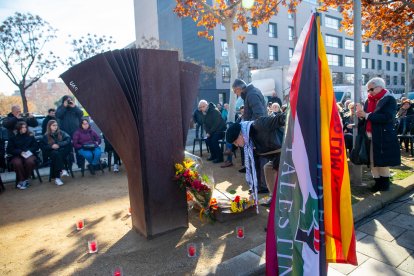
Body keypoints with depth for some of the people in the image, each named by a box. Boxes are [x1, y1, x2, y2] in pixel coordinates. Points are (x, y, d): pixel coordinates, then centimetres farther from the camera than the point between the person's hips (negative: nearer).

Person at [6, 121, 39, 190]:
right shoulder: (13, 137, 10)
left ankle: (26, 179, -14)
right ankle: (22, 180, -15)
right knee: (17, 163, -35)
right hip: (17, 156, 0)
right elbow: (9, 150, 3)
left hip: (29, 154, 0)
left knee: (30, 161, -35)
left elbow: (36, 146, 10)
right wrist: (20, 152, -13)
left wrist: (29, 151, -10)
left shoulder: (30, 136, 13)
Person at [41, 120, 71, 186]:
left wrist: (59, 145, -17)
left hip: (62, 152, 1)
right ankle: (62, 170, -40)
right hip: (52, 152, -1)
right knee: (56, 154, -36)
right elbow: (43, 146, 3)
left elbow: (68, 139, -6)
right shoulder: (46, 136, 11)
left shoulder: (61, 133, 10)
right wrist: (51, 146, -14)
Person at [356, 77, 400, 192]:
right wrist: (361, 115, -12)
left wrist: (367, 115, -20)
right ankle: (378, 182, 21)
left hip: (383, 137, -5)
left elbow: (387, 117, -19)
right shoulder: (369, 100, 11)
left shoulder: (390, 99, -6)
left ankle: (385, 183, 21)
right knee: (372, 161, 8)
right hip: (369, 136, 5)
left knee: (383, 162, 5)